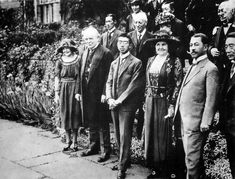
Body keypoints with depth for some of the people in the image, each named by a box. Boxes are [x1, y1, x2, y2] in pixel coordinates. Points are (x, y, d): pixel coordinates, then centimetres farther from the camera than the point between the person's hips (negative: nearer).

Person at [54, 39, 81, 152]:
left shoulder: (79, 60, -2)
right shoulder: (60, 62, 3)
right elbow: (57, 78, 5)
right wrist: (56, 94, 1)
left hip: (76, 90, -2)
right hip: (64, 90, 2)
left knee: (75, 114, 3)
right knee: (65, 115, 6)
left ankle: (75, 141, 14)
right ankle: (68, 141, 18)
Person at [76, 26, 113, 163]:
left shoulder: (105, 53, -10)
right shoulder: (85, 53, 14)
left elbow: (108, 75, -14)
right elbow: (82, 73, 15)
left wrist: (105, 93, -19)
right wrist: (79, 91, 11)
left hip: (99, 94, -7)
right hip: (87, 94, 7)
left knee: (102, 122, 1)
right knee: (91, 121, 17)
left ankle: (105, 150, 12)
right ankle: (94, 146, 31)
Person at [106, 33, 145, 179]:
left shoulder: (136, 63, -5)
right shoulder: (114, 63, 17)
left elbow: (134, 85, -11)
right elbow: (109, 82, 14)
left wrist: (119, 100, -14)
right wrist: (110, 99, -3)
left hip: (127, 105, -6)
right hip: (114, 105, 6)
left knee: (124, 137, -4)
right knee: (118, 136, 13)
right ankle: (124, 160, 28)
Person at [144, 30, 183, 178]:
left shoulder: (174, 62, -7)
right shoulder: (151, 60, 9)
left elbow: (178, 85, -10)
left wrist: (172, 105, -14)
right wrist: (147, 100, 11)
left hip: (165, 101, -5)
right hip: (151, 101, 5)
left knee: (163, 135, 2)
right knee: (151, 134, 8)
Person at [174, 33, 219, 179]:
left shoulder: (210, 69, -11)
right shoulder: (193, 67, 17)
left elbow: (211, 99, -16)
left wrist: (205, 123, -19)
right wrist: (176, 110, 10)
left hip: (196, 122, -9)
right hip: (185, 119, 9)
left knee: (192, 157, -2)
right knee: (193, 155, 17)